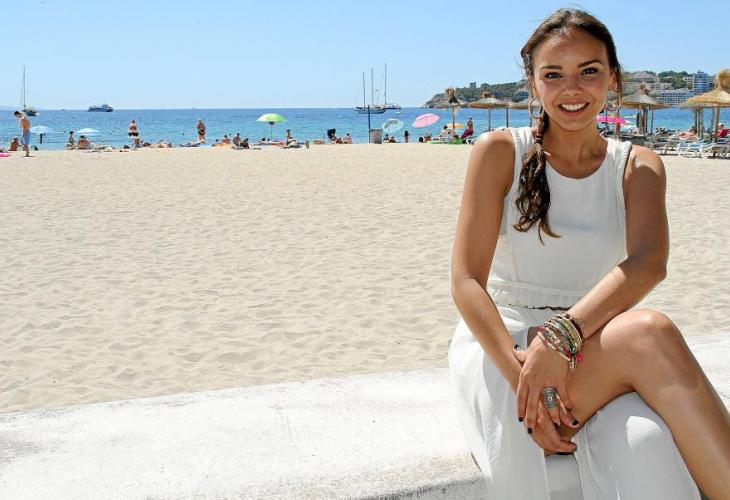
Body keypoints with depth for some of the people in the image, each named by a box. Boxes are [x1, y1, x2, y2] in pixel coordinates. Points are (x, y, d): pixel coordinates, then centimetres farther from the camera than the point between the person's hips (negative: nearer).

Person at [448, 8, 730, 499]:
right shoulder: (499, 151, 1)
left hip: (591, 354, 2)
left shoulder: (639, 166, 8)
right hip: (499, 343, -2)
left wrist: (561, 335, -32)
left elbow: (649, 263, -14)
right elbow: (466, 281, -7)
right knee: (650, 332, -31)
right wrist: (522, 374, -23)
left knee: (643, 447, -35)